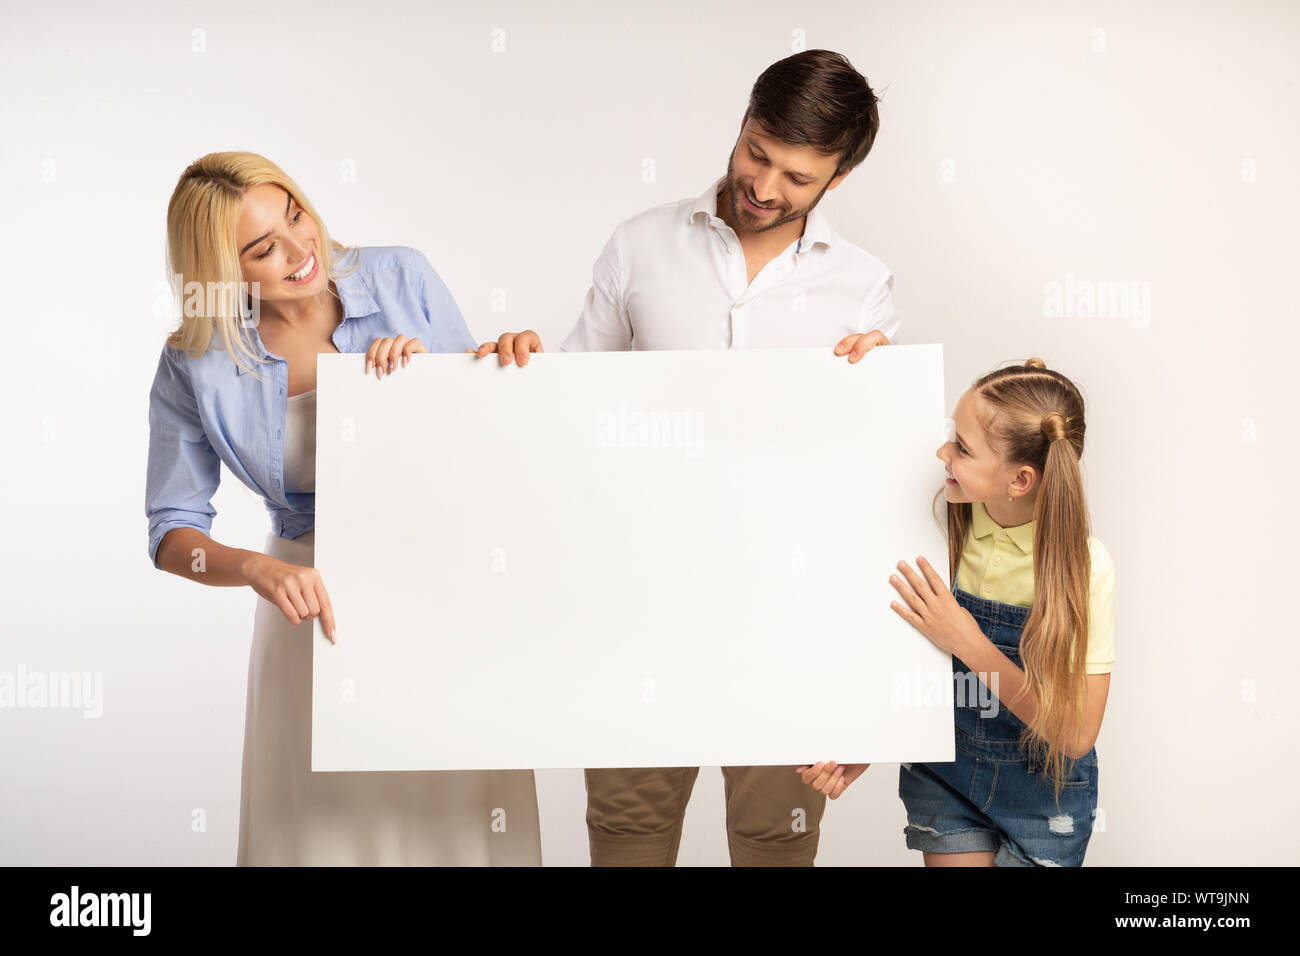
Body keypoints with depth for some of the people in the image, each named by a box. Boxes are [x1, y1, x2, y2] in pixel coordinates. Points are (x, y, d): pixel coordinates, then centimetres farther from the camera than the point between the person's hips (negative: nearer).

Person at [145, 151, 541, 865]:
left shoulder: (401, 278, -6)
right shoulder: (195, 366, -6)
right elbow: (172, 531, 0)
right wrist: (257, 569, -19)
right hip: (317, 598, 0)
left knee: (465, 813, 6)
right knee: (324, 825, 9)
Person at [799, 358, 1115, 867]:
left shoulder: (1084, 565, -23)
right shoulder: (940, 521, -15)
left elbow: (1076, 736, -22)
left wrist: (970, 645, -29)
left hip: (1043, 792, -2)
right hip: (943, 776, 2)